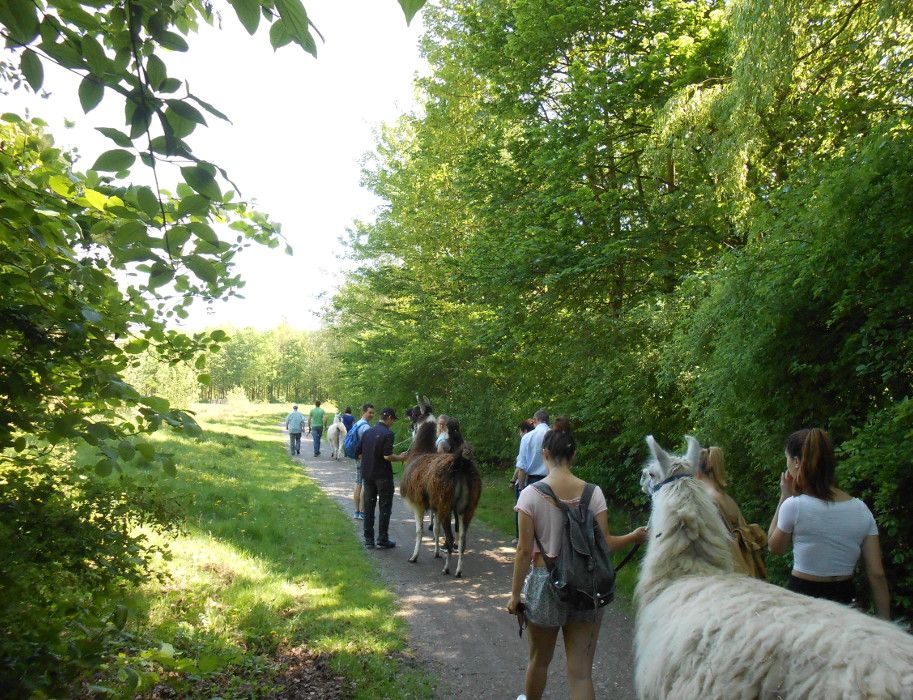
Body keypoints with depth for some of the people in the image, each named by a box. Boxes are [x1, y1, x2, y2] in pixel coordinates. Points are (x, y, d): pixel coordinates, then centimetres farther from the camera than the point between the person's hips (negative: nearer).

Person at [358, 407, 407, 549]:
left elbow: (359, 452, 11)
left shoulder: (367, 432, 7)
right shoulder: (387, 433, -14)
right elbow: (387, 456, -20)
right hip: (383, 475, -6)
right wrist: (401, 457, -4)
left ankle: (368, 539, 13)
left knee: (369, 507, 10)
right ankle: (382, 540, 5)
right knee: (385, 507, 3)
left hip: (367, 474, 6)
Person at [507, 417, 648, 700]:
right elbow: (603, 544, -5)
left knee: (539, 661, 22)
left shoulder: (531, 494, -12)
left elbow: (524, 551, -11)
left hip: (545, 584, -1)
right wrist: (633, 537, 15)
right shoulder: (593, 493, -8)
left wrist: (515, 594, 0)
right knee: (581, 673, 8)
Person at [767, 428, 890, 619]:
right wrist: (884, 623, 6)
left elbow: (775, 547, 3)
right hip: (845, 599, 4)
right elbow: (877, 575, -2)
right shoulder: (861, 509, -3)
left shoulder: (794, 506, -16)